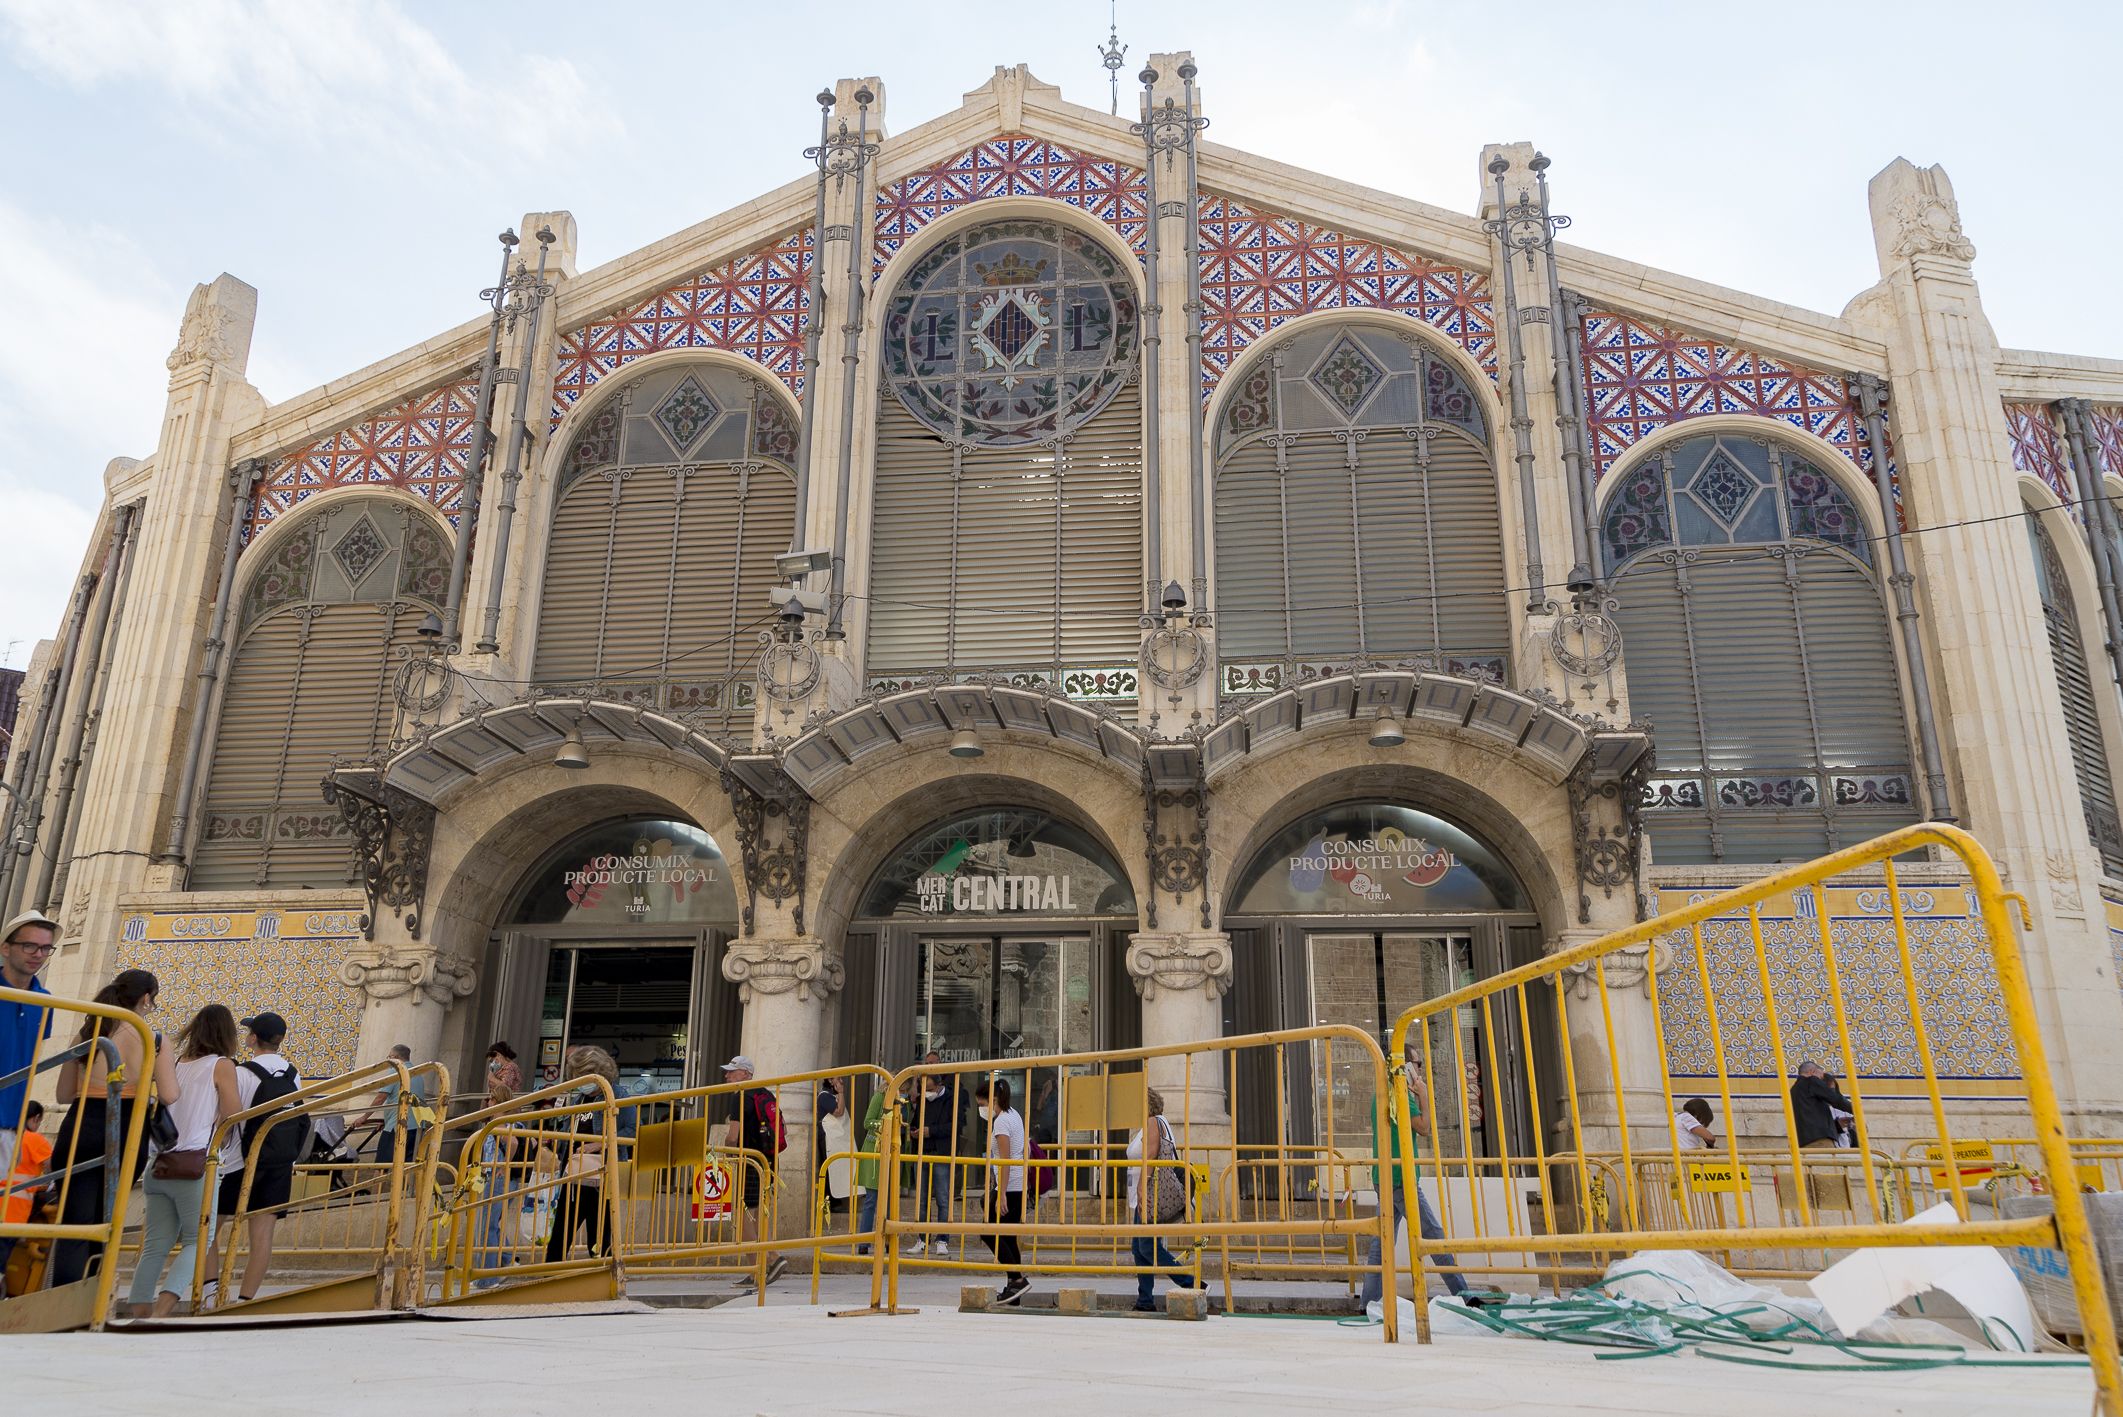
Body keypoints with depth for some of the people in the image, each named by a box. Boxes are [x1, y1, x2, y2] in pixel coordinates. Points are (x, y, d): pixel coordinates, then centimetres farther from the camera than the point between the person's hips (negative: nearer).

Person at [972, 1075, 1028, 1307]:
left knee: (990, 1233, -5)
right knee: (1007, 1237, 10)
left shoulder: (1001, 1122, -14)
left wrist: (1001, 1195, -22)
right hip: (1019, 1186, 10)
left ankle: (1018, 1279, -7)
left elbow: (1005, 1160, -20)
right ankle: (1012, 1288, 11)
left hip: (1009, 1186, -10)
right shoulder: (1013, 1115, 15)